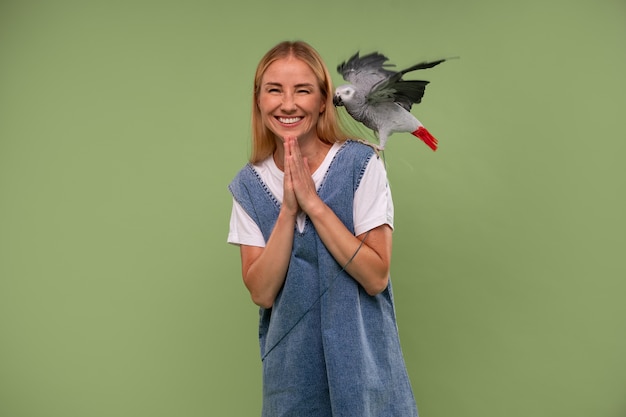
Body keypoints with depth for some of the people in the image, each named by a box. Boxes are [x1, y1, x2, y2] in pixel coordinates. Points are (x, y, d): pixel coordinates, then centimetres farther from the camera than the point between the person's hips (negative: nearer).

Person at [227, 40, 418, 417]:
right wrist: (288, 209, -21)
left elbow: (376, 277, -17)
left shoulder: (362, 165, -13)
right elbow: (262, 292, -10)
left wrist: (313, 202, -23)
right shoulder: (249, 185, -3)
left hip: (362, 359, -2)